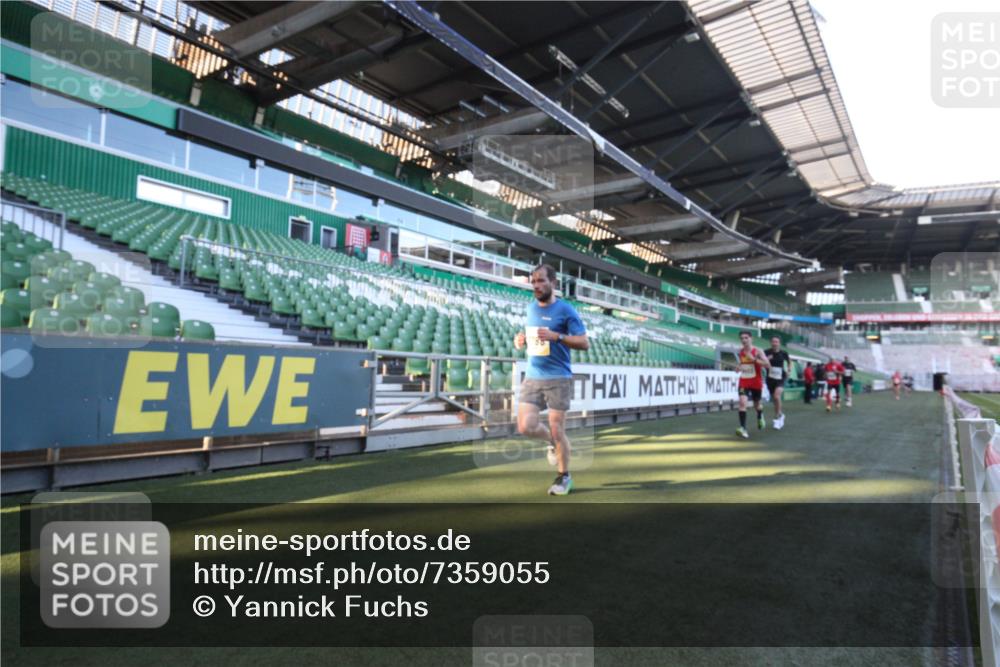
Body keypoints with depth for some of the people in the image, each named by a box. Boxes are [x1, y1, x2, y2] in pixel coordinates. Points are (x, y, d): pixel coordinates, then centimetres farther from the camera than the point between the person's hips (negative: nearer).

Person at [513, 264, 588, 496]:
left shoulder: (566, 310, -6)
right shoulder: (530, 308, 11)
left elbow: (585, 343, -8)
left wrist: (556, 336, -21)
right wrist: (521, 340, 2)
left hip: (558, 379, -5)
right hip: (532, 378, 5)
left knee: (557, 430, -1)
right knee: (525, 427, -6)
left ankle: (564, 477, 21)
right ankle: (553, 442, 27)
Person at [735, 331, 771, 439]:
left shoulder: (757, 351, -12)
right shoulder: (740, 352, 1)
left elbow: (768, 365, -22)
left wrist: (754, 359, -29)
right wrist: (739, 367, 2)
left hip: (756, 383, -2)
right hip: (744, 382, 2)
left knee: (756, 405, 15)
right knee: (742, 402, -19)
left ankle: (760, 417, 52)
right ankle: (743, 428, -24)